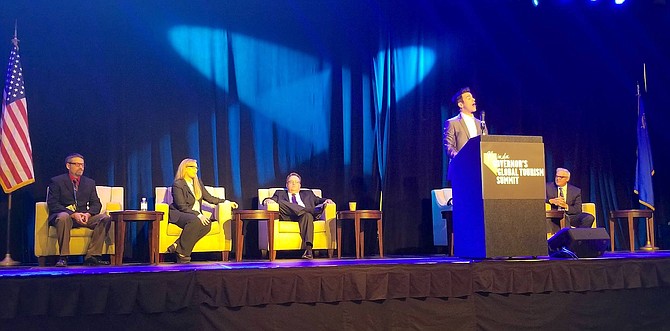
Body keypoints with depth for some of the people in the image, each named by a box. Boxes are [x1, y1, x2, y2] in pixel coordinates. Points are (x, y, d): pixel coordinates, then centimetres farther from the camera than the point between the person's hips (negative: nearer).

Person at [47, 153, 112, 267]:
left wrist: (88, 214, -14)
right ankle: (63, 257, -35)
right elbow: (52, 204, -8)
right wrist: (73, 214, -21)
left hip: (83, 216, 4)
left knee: (105, 218, -21)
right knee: (63, 217, -40)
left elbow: (96, 204, 11)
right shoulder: (57, 181, 3)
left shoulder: (90, 182, 16)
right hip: (64, 214, -4)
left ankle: (92, 256, -25)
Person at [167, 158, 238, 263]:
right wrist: (198, 215, -25)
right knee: (194, 221, -39)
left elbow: (209, 197, 17)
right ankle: (182, 253, -29)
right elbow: (182, 206, -15)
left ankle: (177, 246, -27)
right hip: (179, 214, -7)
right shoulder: (178, 185, -8)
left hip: (196, 215, 7)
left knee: (207, 224, -27)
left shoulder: (198, 182, 16)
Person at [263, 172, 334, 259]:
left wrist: (327, 200, 2)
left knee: (308, 216, -37)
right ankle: (312, 211, -35)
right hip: (287, 216, 0)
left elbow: (318, 200, 24)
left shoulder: (308, 194, 35)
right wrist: (267, 200, -11)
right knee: (280, 203, -31)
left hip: (304, 215, 1)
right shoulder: (280, 193, 30)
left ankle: (308, 248, -51)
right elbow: (273, 199, 13)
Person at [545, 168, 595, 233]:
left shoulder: (576, 191, 8)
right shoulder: (548, 187, 7)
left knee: (589, 218, -22)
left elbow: (578, 210, 3)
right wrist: (551, 201, -19)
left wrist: (566, 206, -16)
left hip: (570, 216, 2)